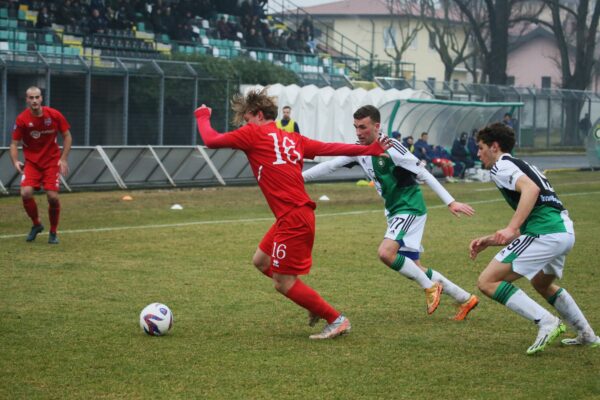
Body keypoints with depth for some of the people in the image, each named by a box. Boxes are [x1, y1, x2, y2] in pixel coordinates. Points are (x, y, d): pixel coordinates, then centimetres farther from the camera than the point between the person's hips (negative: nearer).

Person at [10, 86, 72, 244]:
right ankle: (36, 224, 9)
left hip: (52, 161, 0)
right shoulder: (22, 119, -10)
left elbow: (67, 136, 2)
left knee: (53, 197, -12)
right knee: (26, 193, -19)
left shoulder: (55, 115, -9)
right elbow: (14, 143, -4)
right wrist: (15, 161, -22)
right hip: (31, 162, 0)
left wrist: (63, 159, -7)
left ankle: (53, 232, 13)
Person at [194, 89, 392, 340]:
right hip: (295, 216, 9)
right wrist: (370, 150, 10)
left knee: (283, 283, -2)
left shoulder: (253, 134, -5)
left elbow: (212, 140, -3)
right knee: (261, 261, 21)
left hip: (293, 219, -9)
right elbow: (330, 148, 10)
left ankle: (336, 320, 3)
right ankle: (314, 304, 23)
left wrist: (203, 117, 16)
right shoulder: (292, 138, 15)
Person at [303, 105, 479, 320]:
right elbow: (330, 165, 8)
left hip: (410, 208, -8)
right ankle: (465, 299, 21)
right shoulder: (359, 150, 3)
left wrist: (450, 202, -19)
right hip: (394, 211, 8)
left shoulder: (390, 148, -18)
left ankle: (430, 287, -5)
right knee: (413, 267, 8)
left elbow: (424, 174, -17)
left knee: (386, 252, -25)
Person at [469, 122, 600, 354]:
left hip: (545, 232, -10)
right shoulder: (521, 166, 30)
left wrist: (511, 228, -27)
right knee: (542, 284, 36)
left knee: (487, 282, -9)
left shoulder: (501, 166, 1)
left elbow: (531, 189, -20)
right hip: (565, 230, 10)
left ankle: (546, 322, -15)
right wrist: (488, 241, 29)